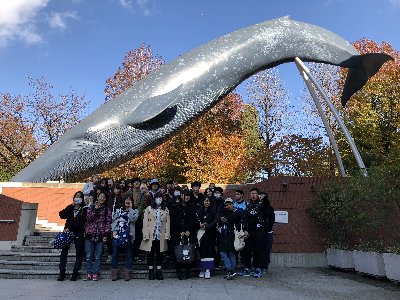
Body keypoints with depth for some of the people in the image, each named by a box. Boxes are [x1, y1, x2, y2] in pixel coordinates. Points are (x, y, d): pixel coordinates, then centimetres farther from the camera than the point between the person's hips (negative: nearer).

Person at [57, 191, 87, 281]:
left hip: (78, 234, -3)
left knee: (79, 253, -2)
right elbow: (62, 215, -4)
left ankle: (75, 273, 7)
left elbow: (80, 222, -10)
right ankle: (62, 273, 7)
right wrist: (71, 206, -9)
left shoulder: (84, 210, 0)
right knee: (63, 252, -1)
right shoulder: (70, 208, 12)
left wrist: (70, 228, -16)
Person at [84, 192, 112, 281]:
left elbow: (108, 222, 2)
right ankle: (88, 274, 12)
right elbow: (89, 219, -5)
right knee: (88, 256, 3)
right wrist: (95, 209, -11)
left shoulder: (107, 210, 6)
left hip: (100, 236, -1)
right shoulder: (91, 208, 9)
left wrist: (105, 234, -5)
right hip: (89, 234, 1)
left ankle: (95, 274, 11)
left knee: (97, 257, 3)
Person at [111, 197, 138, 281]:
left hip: (128, 235, -1)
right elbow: (114, 221, 8)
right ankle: (114, 273, 10)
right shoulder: (118, 210, 15)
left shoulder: (134, 211, 10)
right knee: (115, 254, 2)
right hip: (117, 235, 1)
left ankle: (127, 273, 9)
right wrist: (114, 231, -5)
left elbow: (133, 218, -11)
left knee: (128, 255, 2)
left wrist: (130, 208, -5)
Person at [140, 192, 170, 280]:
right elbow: (145, 222, -3)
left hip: (161, 236, 2)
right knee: (151, 253, 5)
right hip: (151, 236, -1)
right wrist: (146, 235, -10)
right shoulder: (149, 209, 2)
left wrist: (167, 235, -3)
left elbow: (167, 223, 5)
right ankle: (151, 271, 14)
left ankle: (159, 271, 15)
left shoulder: (166, 210, 8)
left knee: (160, 253, 7)